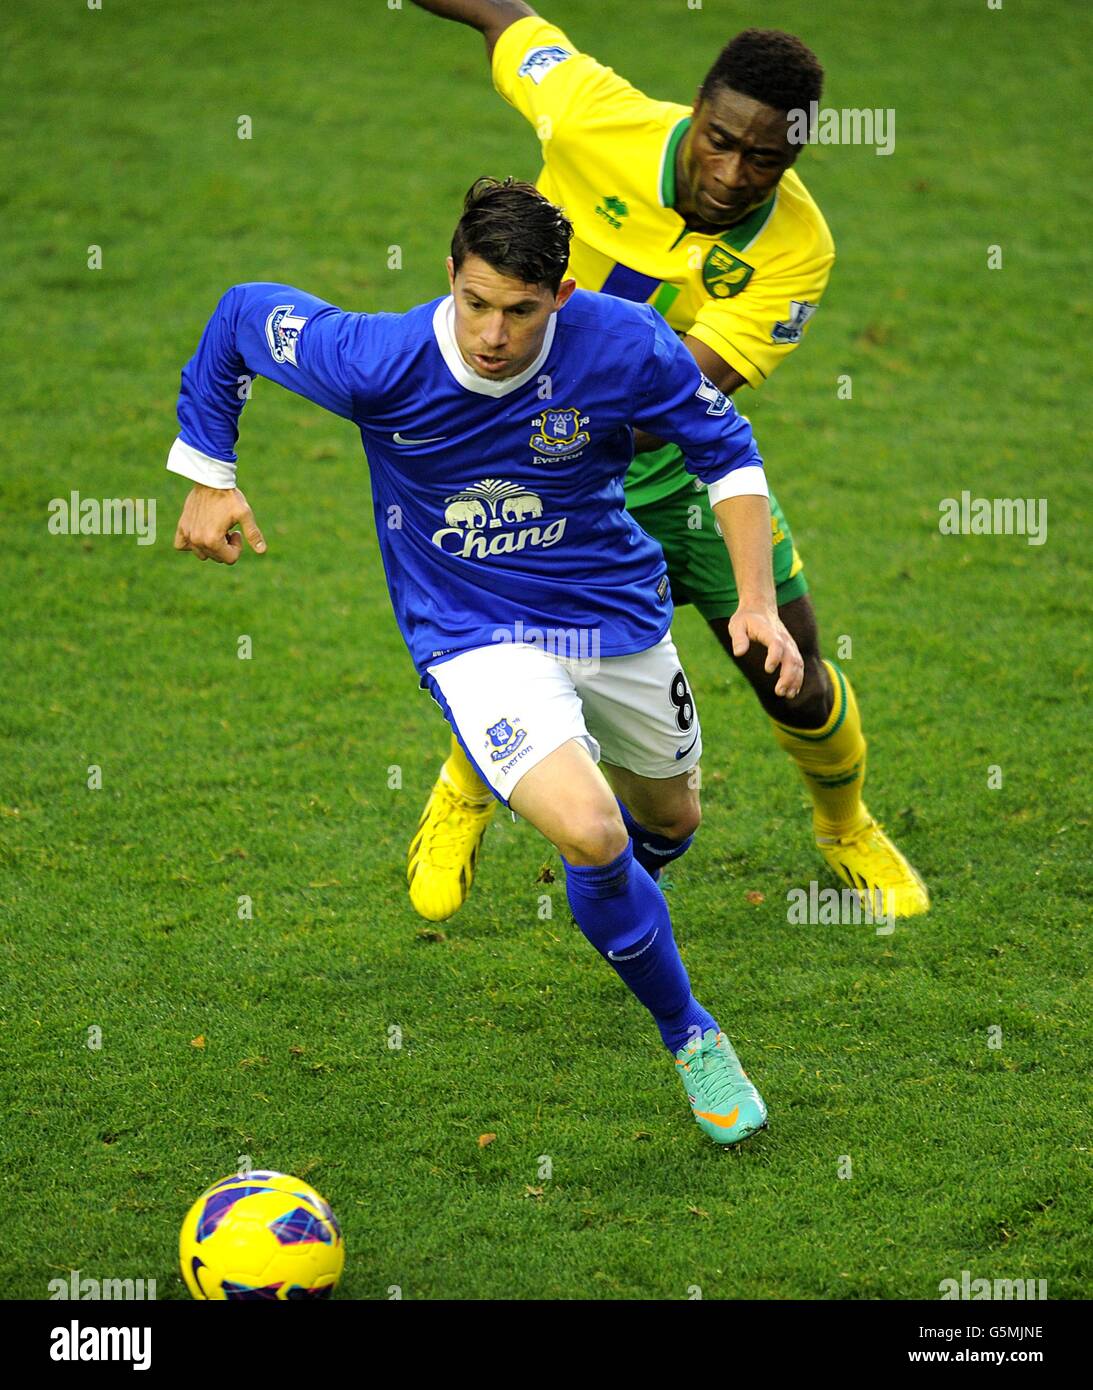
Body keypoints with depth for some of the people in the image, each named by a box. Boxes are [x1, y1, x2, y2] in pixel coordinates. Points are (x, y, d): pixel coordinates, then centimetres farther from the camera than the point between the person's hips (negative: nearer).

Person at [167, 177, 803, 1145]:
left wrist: (758, 602, -14)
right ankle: (689, 1035, 0)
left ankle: (620, 894, 63)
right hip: (475, 636, -3)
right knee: (589, 834, -25)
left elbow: (726, 448, -5)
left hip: (617, 612, 3)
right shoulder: (377, 362, -26)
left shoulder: (623, 344, -22)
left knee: (668, 822, 23)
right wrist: (208, 477, -1)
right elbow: (242, 313, -7)